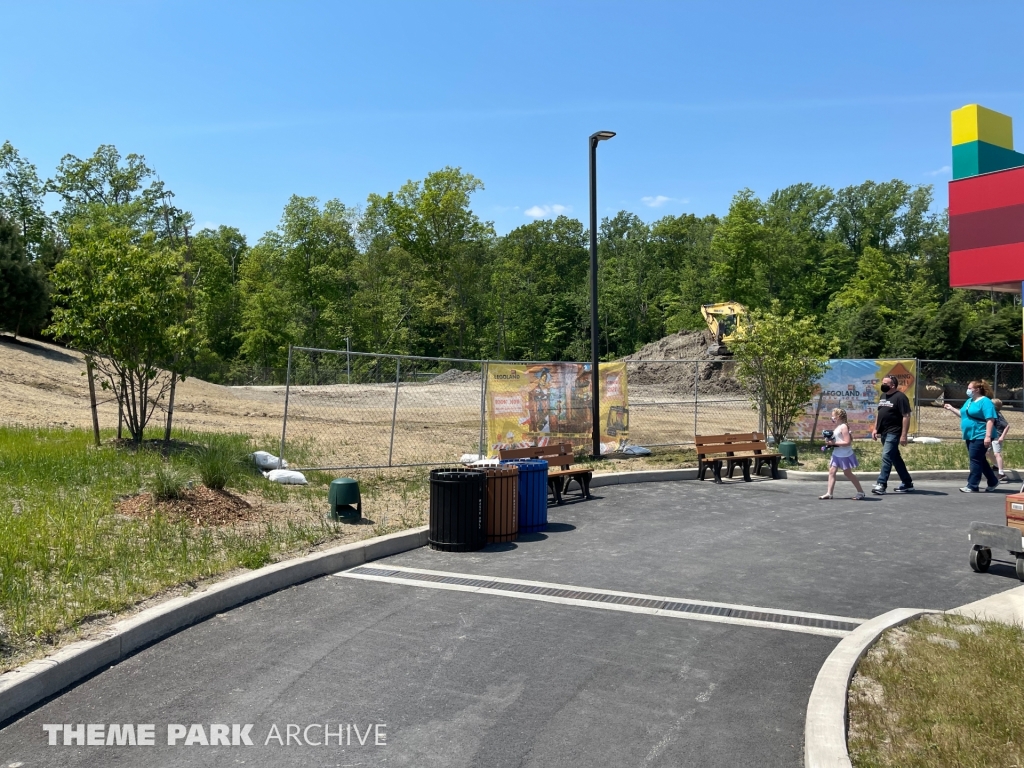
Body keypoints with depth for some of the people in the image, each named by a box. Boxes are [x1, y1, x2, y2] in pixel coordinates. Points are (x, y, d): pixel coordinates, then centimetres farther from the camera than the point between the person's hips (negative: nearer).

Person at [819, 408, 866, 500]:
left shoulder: (843, 427, -17)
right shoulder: (838, 427, 10)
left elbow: (847, 442, -24)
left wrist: (834, 443, -23)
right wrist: (830, 442, 4)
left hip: (845, 455, -9)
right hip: (836, 454, 9)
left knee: (848, 473, 3)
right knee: (831, 471, 2)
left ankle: (861, 492, 18)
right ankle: (829, 493, 2)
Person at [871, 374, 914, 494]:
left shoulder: (900, 397, -11)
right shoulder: (883, 396, 15)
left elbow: (906, 416, -15)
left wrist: (904, 435, -19)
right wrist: (875, 428, 16)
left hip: (893, 433, -9)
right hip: (884, 433, 9)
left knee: (886, 456, -12)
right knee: (895, 458, 13)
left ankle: (881, 484, -11)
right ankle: (908, 483, 22)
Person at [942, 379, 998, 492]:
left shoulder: (985, 402, -13)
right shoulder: (969, 401, 15)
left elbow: (990, 420, -20)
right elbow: (963, 414, 30)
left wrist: (988, 436, -26)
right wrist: (951, 409, 22)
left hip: (980, 436, -9)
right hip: (970, 436, 9)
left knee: (975, 460, -7)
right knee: (979, 460, 16)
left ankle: (972, 486, -4)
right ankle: (993, 482, 29)